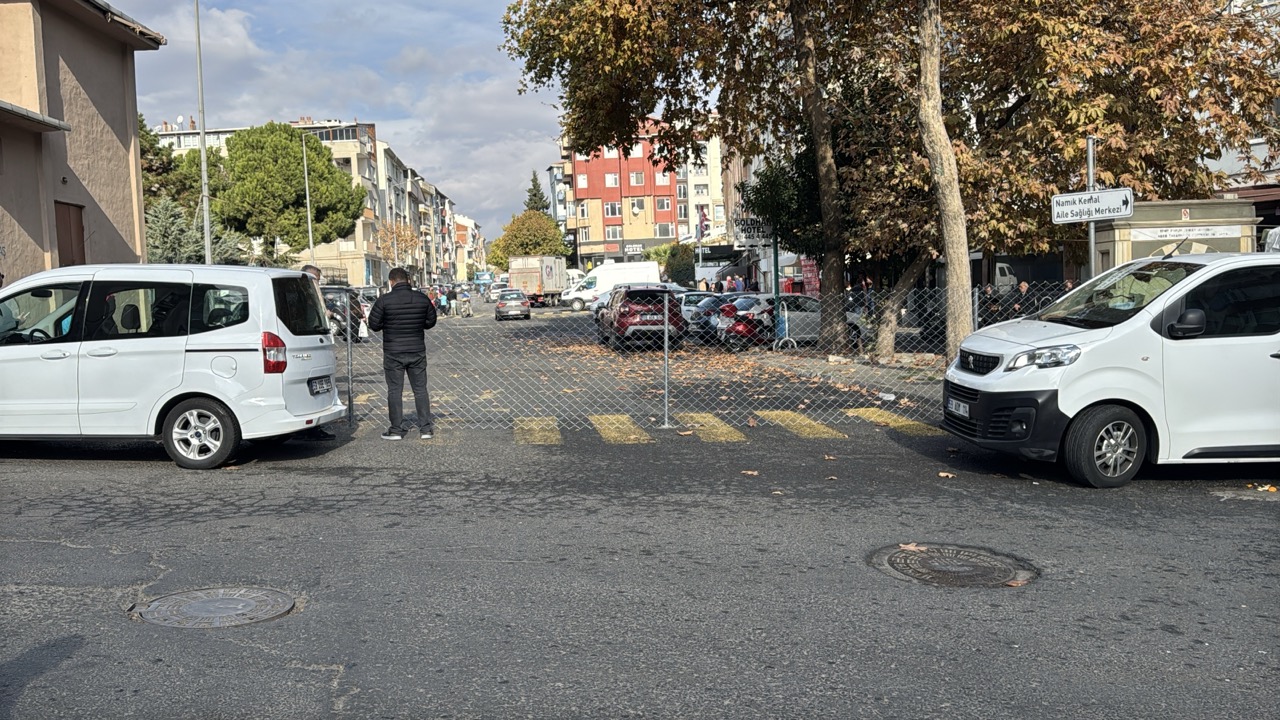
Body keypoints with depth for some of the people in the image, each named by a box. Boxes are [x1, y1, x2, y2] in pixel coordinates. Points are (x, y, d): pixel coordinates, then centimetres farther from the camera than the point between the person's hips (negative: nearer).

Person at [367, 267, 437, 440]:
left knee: (395, 391, 5)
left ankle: (396, 430, 8)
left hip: (393, 353, -2)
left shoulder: (384, 301, -11)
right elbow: (431, 321, 8)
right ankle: (426, 428, 9)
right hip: (417, 352, 3)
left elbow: (374, 325, -7)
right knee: (420, 389, 9)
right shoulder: (422, 299, -2)